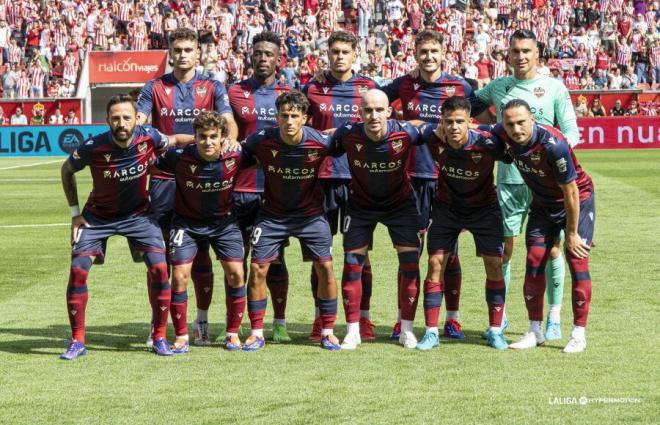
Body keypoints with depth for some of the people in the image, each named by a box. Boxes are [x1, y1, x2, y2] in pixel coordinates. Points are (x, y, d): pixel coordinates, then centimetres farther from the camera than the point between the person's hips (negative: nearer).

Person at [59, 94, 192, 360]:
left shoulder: (148, 138, -21)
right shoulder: (93, 148, -24)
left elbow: (174, 141, 2)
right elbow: (67, 170, -3)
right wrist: (75, 212, -4)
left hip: (137, 213, 1)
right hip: (98, 215, -1)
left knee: (158, 267, -14)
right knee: (78, 270, -13)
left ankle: (159, 337, 1)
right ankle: (77, 341, 0)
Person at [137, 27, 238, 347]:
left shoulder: (212, 88, 7)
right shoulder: (154, 89, 8)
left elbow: (229, 123, -5)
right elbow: (137, 124, -2)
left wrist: (229, 143, -27)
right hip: (164, 179, 0)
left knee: (200, 253, 3)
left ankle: (202, 322, 13)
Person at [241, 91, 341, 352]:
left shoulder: (320, 143, -20)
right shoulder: (261, 141, -20)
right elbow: (243, 158, 1)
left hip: (310, 213, 0)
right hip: (272, 214, 0)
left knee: (325, 267, -5)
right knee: (257, 268, -6)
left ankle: (328, 331, 9)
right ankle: (256, 333, 6)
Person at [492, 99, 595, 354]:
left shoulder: (554, 145, -36)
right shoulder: (502, 135, -19)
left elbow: (570, 192, -25)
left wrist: (572, 234, -17)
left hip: (578, 201, -5)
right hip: (542, 203, 6)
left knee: (577, 262, -10)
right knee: (534, 262, -1)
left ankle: (579, 334, -2)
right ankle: (535, 332, 8)